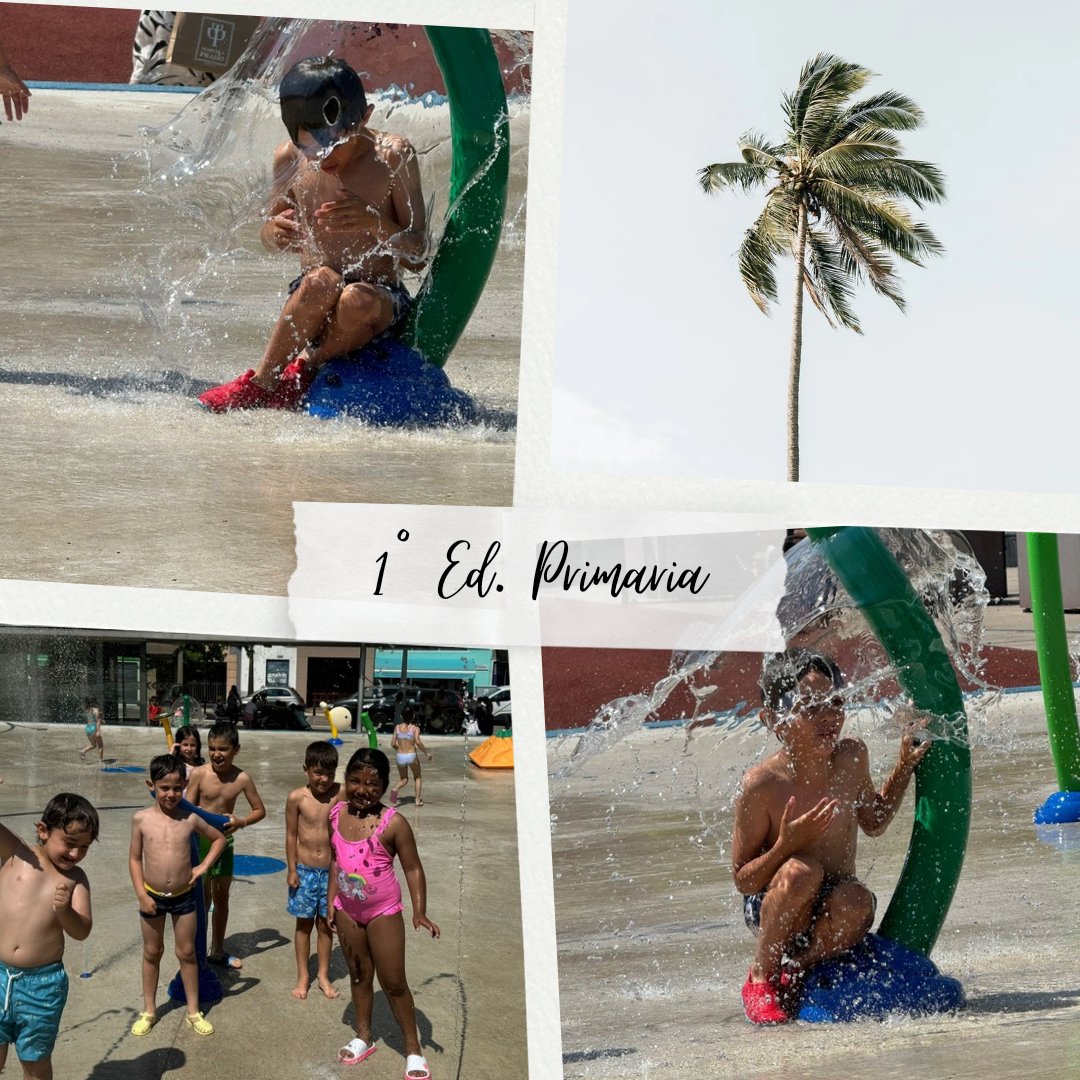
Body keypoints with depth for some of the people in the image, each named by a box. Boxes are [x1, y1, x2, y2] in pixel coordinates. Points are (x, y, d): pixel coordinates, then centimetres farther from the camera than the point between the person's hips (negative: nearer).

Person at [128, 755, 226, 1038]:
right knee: (152, 953, 14)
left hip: (184, 896, 0)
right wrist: (141, 894, -9)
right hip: (153, 897, 0)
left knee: (187, 953, 10)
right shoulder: (142, 819, -10)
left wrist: (203, 866, -2)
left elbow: (219, 839, 8)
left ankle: (194, 1011, 21)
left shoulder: (190, 819, -8)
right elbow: (135, 858, -3)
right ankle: (149, 1010, 27)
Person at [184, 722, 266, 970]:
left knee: (222, 897, 16)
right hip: (200, 840, -4)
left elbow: (260, 810, -1)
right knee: (203, 899, 0)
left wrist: (240, 822, -18)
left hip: (225, 841, 4)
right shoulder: (199, 774, -16)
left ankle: (217, 951, 31)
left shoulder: (242, 778, -10)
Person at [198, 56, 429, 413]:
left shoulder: (392, 157, -9)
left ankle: (302, 373, -11)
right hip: (308, 306, 2)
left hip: (380, 301, -2)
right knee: (321, 281, -34)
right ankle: (262, 382, -17)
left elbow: (418, 256, -8)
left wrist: (373, 221, -28)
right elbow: (270, 237, 14)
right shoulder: (288, 160, -1)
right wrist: (273, 231, -12)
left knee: (357, 301, -38)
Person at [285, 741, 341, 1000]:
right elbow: (291, 835, -3)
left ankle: (323, 976, 27)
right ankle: (303, 976, 26)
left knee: (325, 924, 12)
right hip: (304, 870, 0)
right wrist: (292, 870, -3)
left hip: (331, 871, 0)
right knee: (304, 924, 12)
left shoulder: (340, 793, -10)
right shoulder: (297, 798, -11)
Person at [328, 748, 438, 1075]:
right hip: (347, 910, 5)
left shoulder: (393, 823, -20)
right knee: (359, 975, 19)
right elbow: (335, 858, 8)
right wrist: (331, 900, 8)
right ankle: (363, 1037, 35)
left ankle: (413, 1049, 14)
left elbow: (412, 868, -15)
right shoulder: (336, 814, -5)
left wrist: (419, 912, -22)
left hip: (383, 912, -5)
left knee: (393, 982, 2)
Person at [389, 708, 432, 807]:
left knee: (403, 779, 20)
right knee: (417, 777, 23)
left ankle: (395, 789, -13)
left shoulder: (397, 727, 3)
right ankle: (418, 800, 14)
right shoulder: (415, 728, -6)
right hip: (412, 756, -2)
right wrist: (427, 752, -11)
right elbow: (418, 742, -21)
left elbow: (393, 744, 4)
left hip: (400, 757, 2)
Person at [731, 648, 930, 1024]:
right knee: (801, 871, -35)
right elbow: (742, 880, -14)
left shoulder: (852, 757, -5)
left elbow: (874, 822, 16)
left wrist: (904, 767, 6)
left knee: (856, 901, -32)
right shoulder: (760, 785, -20)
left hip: (829, 911, 3)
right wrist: (787, 845, -30)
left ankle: (795, 971, -2)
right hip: (771, 910, -3)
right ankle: (761, 977, -11)